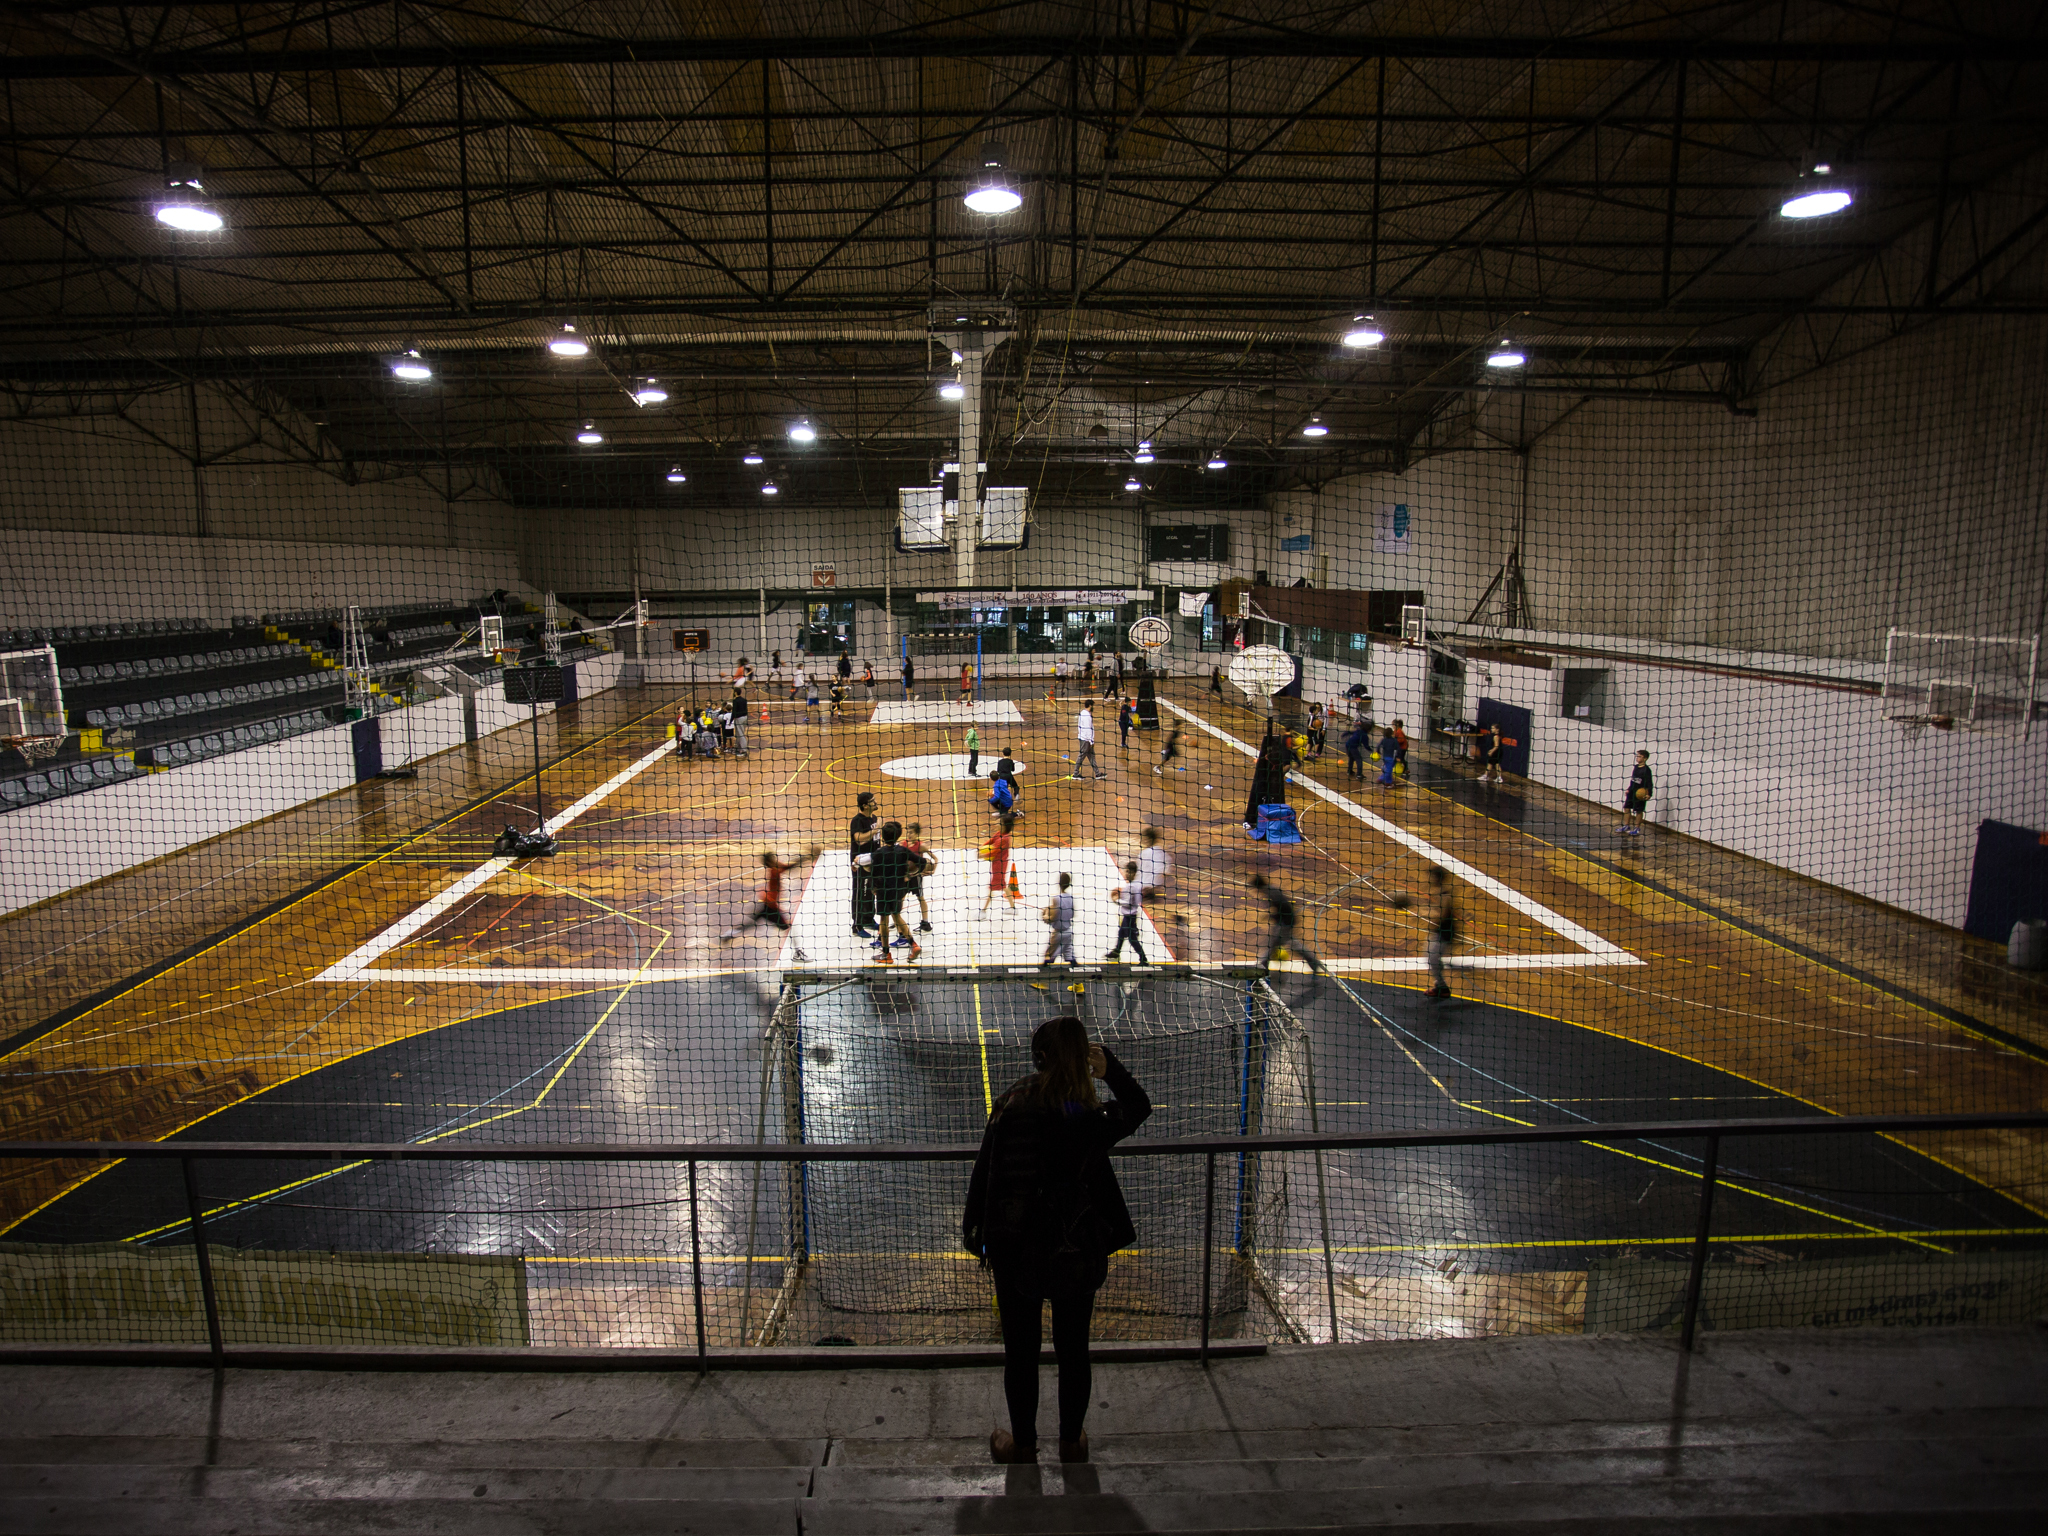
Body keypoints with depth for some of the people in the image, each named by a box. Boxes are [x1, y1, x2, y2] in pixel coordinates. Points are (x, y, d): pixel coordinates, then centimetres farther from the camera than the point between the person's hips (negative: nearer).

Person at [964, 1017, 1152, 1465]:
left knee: (1021, 1351, 18)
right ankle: (1072, 1442, 37)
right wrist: (1109, 1065, -5)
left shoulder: (1010, 1107, -15)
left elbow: (984, 1172, -6)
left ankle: (1023, 1444, 35)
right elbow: (1140, 1105, 5)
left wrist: (977, 1233, 7)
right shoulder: (1094, 1120, -16)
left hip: (1016, 1252, 0)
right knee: (1073, 1351, 20)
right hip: (1077, 1255, 0)